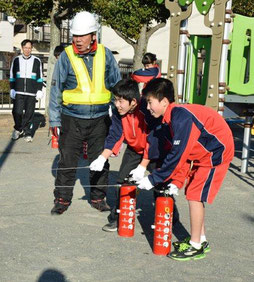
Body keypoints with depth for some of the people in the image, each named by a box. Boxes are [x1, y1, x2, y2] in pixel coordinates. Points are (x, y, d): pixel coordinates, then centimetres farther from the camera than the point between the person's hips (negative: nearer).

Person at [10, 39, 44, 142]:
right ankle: (18, 129, 15)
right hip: (18, 92, 0)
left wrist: (39, 90, 1)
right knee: (17, 112, -9)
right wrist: (12, 89, 5)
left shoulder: (37, 61, 7)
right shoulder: (16, 60, 9)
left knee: (29, 113, 0)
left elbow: (40, 77, 10)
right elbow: (12, 76, 13)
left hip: (31, 93, 0)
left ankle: (27, 133, 13)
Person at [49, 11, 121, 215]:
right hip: (72, 119, -1)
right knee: (68, 162, 4)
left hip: (100, 119, 2)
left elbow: (116, 85, 10)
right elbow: (56, 89, 0)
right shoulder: (66, 56, -5)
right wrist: (55, 120, -1)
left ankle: (98, 197, 26)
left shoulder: (105, 55, 0)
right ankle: (62, 199, 18)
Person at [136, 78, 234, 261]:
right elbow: (182, 153, 5)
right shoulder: (169, 119, 3)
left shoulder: (181, 117, -27)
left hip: (216, 153, -10)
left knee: (195, 195, -8)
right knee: (194, 194, 12)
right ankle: (200, 239, 23)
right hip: (203, 153, 10)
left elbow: (177, 155, -28)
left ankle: (196, 246, 1)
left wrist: (153, 179, -22)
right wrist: (177, 182, -2)